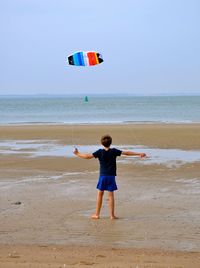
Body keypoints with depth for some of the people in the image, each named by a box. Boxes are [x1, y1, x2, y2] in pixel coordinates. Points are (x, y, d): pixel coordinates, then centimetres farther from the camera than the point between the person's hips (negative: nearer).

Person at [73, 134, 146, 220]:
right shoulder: (114, 151, -5)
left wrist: (78, 154, 11)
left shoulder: (100, 152, -4)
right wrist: (139, 154, 1)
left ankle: (97, 214, 11)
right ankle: (112, 215, 3)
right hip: (111, 176, 0)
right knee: (111, 195, 2)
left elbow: (88, 156, -4)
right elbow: (126, 153, -5)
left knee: (100, 194, 8)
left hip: (102, 176, 0)